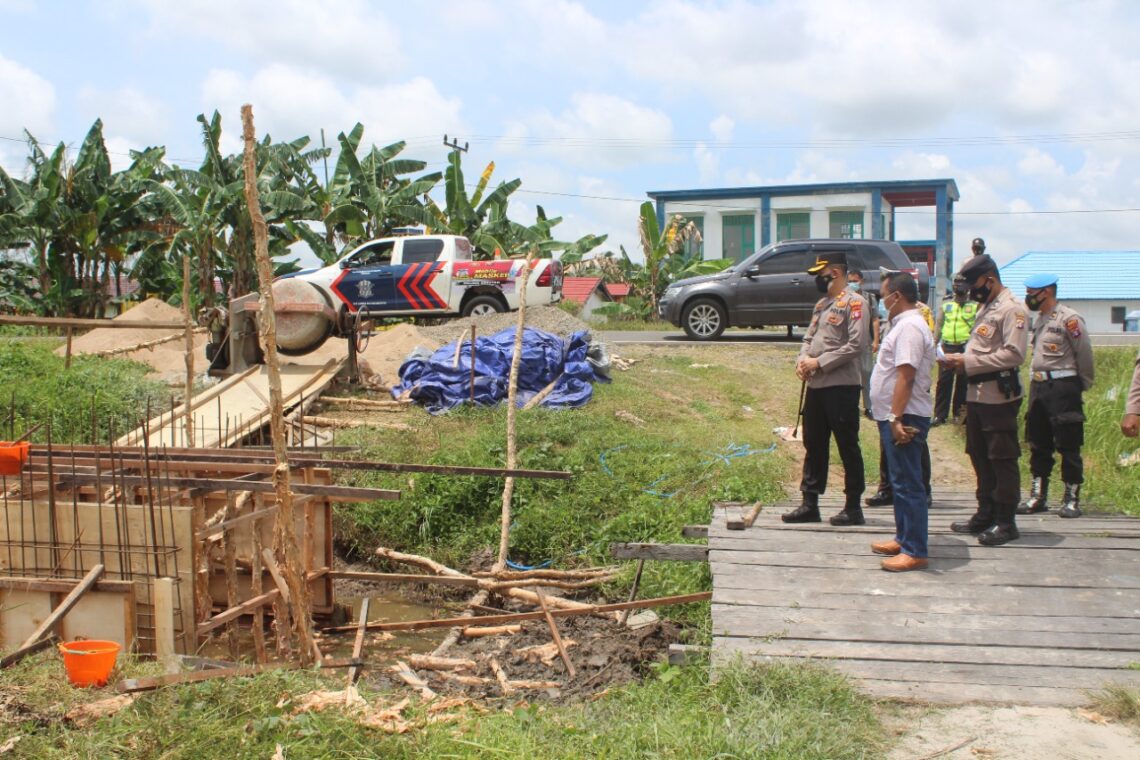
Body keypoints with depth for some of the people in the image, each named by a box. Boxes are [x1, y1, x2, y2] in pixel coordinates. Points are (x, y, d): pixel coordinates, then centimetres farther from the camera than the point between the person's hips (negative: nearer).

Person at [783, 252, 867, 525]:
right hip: (816, 385, 9)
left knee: (847, 447, 0)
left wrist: (819, 362, -16)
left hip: (842, 386, -9)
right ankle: (810, 504, 20)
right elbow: (809, 337, 20)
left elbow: (855, 344, -17)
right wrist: (802, 360, -1)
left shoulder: (854, 303, -9)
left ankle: (853, 507, 9)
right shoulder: (822, 304, 18)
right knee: (813, 446, 12)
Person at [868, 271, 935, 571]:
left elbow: (905, 377, -24)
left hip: (905, 418, -11)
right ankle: (904, 538, 28)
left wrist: (897, 418, -26)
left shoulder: (909, 327, -17)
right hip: (895, 416, 11)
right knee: (901, 482, 18)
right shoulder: (905, 324, 16)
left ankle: (915, 552, -3)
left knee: (908, 484, -7)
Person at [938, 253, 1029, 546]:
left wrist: (969, 363, -18)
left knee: (1002, 460, -2)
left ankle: (1005, 522, 5)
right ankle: (985, 515, 26)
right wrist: (959, 360, 5)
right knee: (980, 458, 15)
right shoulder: (986, 307, 18)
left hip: (998, 397, -10)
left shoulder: (1012, 309, -12)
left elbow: (1014, 354, -21)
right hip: (977, 395, 10)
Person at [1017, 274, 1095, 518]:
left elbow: (1085, 354, -10)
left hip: (1062, 387, -8)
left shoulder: (1069, 319, -12)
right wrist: (1036, 381, 12)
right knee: (1038, 445, 11)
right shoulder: (1039, 318, 13)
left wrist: (1083, 386, -2)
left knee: (1068, 446, 0)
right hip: (1038, 386, 8)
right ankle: (1038, 496, 19)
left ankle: (1072, 498, 8)